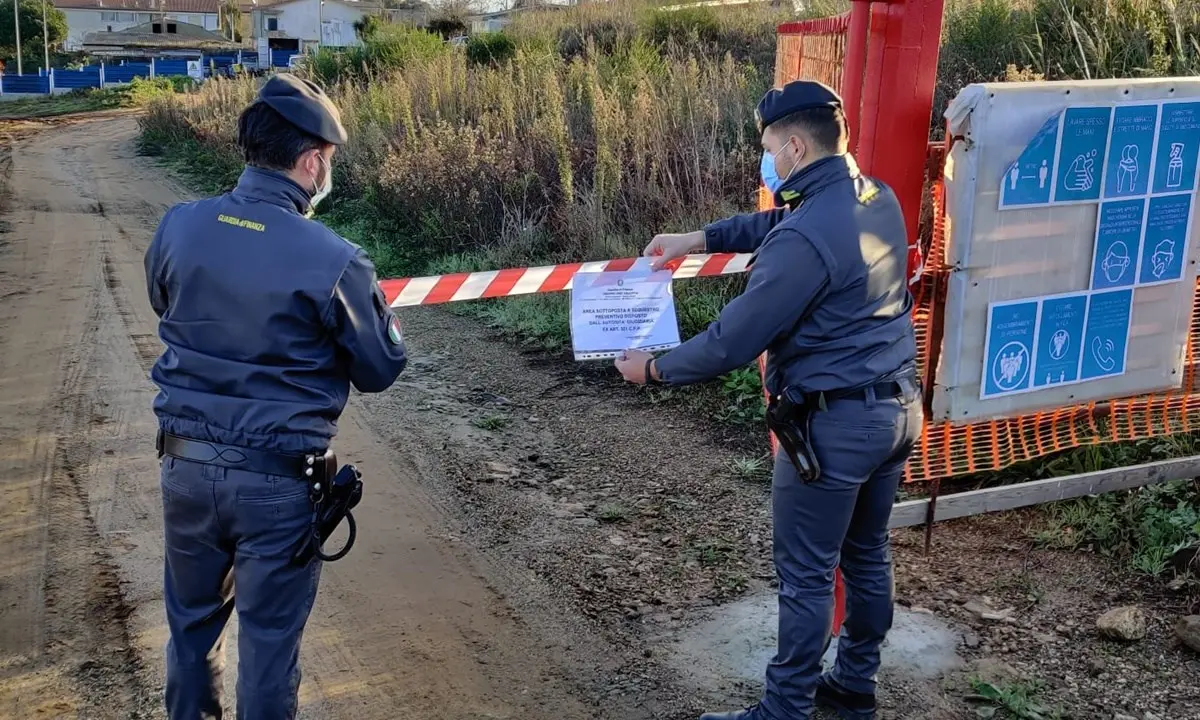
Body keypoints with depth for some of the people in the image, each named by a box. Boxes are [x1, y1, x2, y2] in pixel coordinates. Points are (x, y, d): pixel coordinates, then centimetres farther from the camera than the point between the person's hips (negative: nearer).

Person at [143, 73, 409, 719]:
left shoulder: (178, 227, -6)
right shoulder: (333, 261, -20)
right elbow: (381, 370, -7)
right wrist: (374, 305, 10)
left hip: (185, 465, 5)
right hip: (277, 481, -4)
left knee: (191, 619, 25)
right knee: (268, 637, 14)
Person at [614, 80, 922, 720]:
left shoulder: (805, 239, -24)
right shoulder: (878, 198, 4)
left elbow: (733, 341, -21)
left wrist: (654, 368, -6)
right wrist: (698, 239, 17)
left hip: (835, 423, -9)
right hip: (898, 407, 9)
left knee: (806, 575, 5)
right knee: (866, 554, 21)